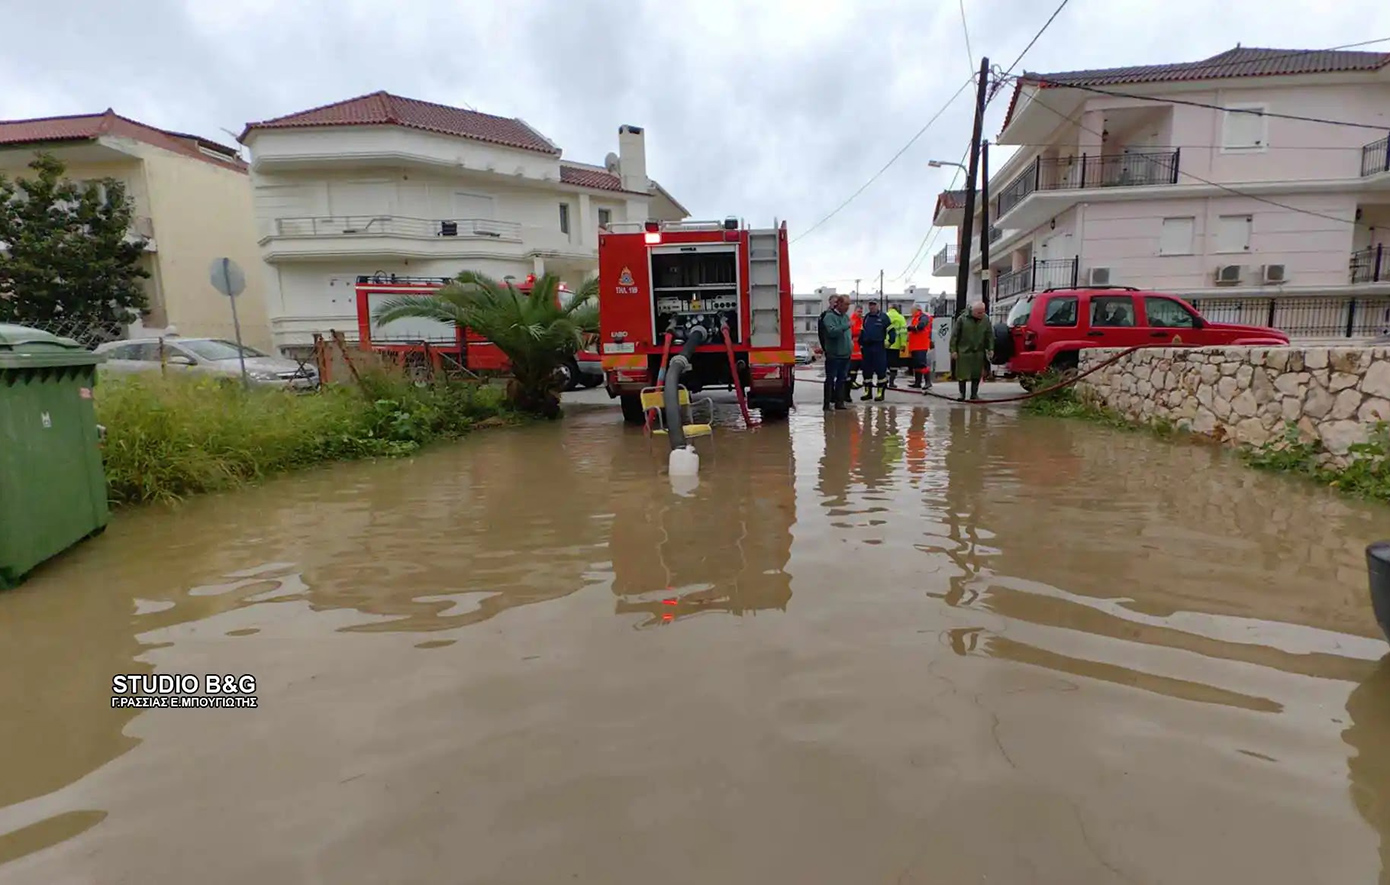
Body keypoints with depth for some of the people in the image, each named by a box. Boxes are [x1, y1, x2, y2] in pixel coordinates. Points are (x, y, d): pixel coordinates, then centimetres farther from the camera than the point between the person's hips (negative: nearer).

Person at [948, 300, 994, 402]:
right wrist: (953, 350, -7)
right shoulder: (962, 319, -7)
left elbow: (990, 335, 8)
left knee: (977, 375, 6)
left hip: (979, 352, 3)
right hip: (964, 351, -3)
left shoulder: (986, 319, 1)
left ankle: (974, 394, 16)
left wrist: (990, 349, 2)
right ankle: (962, 394, 10)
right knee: (962, 374, -1)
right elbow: (954, 335, -5)